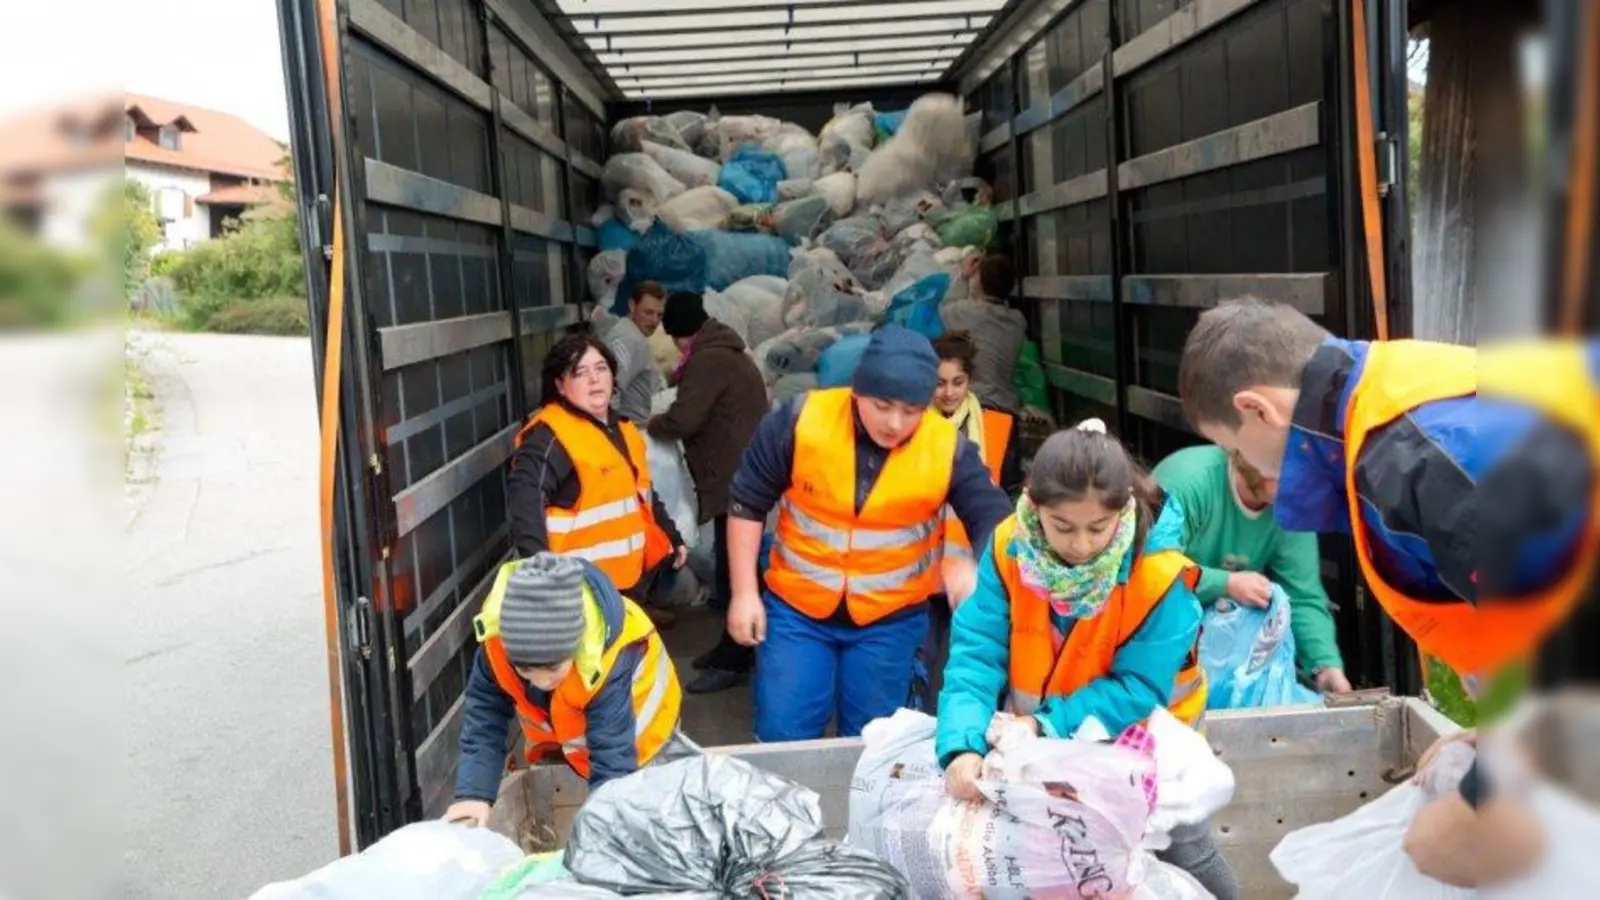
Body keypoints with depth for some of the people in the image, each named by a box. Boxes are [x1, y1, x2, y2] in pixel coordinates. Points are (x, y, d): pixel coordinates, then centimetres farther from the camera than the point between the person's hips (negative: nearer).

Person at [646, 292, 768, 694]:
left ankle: (734, 661, 0)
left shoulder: (708, 360, -15)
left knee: (734, 571, -6)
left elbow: (684, 420, -20)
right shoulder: (728, 355, 18)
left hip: (734, 481, -11)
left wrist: (652, 425, -1)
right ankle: (733, 647, 26)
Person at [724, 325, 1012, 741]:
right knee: (781, 739, 3)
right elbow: (747, 503, -5)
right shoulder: (800, 421, -16)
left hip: (891, 620, 1)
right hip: (795, 607, 0)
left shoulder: (948, 448, -15)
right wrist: (744, 592, -6)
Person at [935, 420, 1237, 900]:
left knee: (1182, 850, 9)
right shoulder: (1010, 548, -20)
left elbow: (1138, 688, -23)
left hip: (1137, 734, -2)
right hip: (1034, 738, 3)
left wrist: (1047, 724, -31)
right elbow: (977, 652, -22)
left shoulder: (1159, 575, -28)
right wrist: (962, 744, -36)